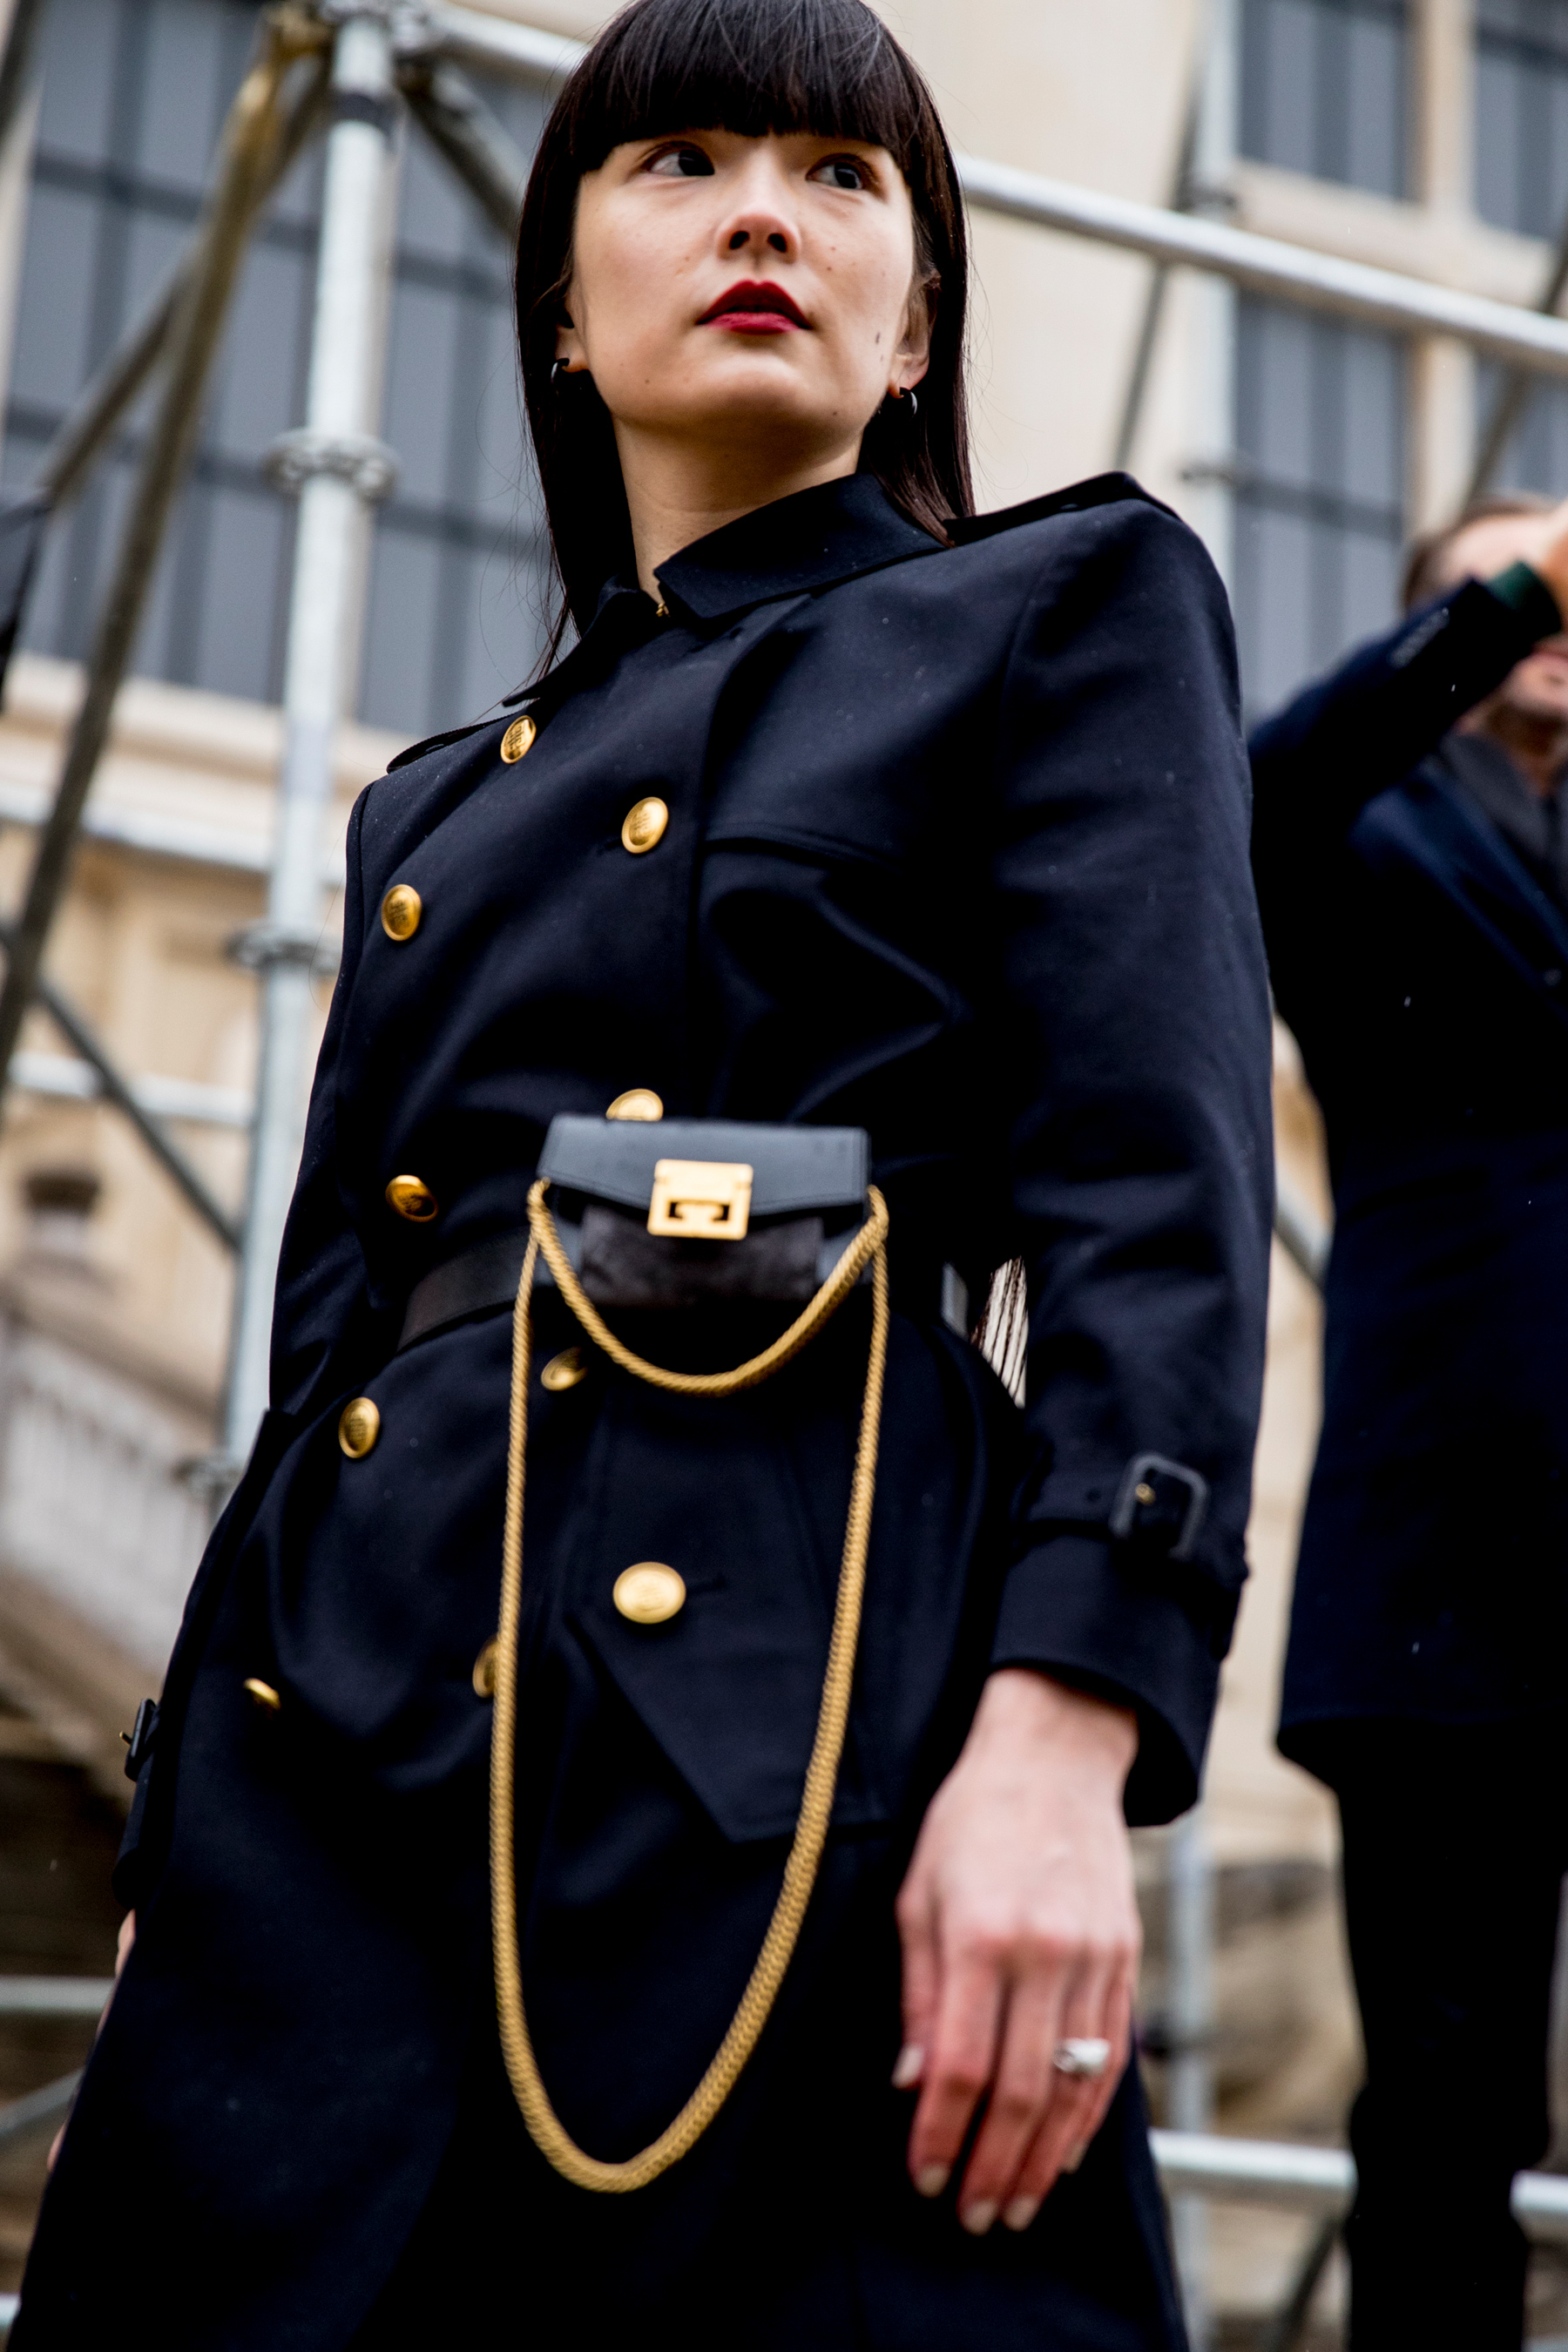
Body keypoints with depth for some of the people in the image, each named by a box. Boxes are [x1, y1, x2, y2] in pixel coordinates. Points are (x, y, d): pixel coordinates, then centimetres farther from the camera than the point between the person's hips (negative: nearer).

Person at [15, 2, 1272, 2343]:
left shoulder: (1061, 608, 10)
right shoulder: (440, 802, 26)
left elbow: (1161, 1210, -3)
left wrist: (1059, 1735, -17)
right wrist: (190, 1840, 17)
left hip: (784, 1722, -5)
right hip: (326, 1744, 5)